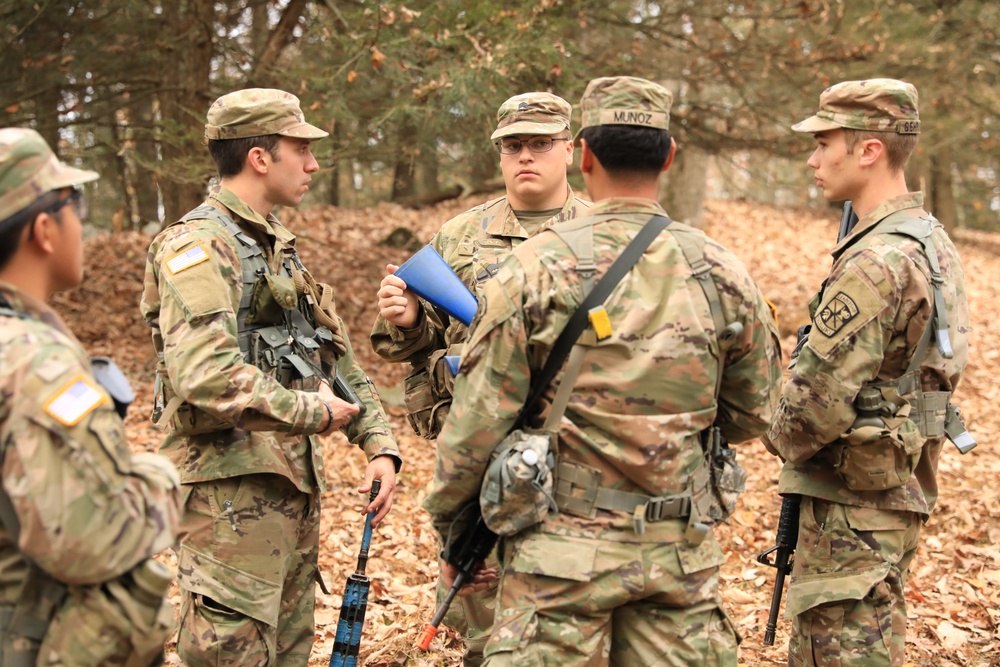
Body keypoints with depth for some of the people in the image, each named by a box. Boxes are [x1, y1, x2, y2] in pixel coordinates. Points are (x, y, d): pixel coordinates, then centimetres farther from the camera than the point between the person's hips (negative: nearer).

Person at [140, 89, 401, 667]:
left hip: (296, 483, 9)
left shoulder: (278, 246, 18)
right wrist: (310, 411, -16)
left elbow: (338, 355, 19)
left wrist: (380, 446, 7)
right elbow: (203, 377, -28)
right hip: (233, 492, -9)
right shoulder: (198, 246, -13)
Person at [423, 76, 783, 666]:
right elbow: (753, 414, 10)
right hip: (681, 551, 3)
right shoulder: (723, 273, -1)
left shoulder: (537, 268, -10)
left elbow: (479, 421, -7)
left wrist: (451, 526, 7)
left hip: (565, 547, -3)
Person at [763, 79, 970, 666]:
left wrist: (784, 441, -4)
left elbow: (821, 393, -25)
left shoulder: (876, 261, -22)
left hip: (852, 504, -10)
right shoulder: (935, 244, 10)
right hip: (904, 488, 10)